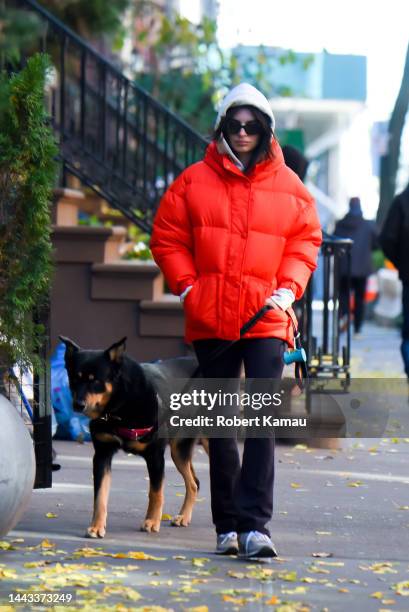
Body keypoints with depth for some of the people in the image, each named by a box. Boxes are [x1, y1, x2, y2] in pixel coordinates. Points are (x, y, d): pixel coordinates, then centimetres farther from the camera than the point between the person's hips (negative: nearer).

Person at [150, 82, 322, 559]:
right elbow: (167, 238, 8)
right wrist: (186, 286, -2)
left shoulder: (288, 187, 6)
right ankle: (228, 525, 15)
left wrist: (288, 288, -2)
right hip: (209, 319, 1)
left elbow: (305, 241, 12)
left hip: (267, 319, -1)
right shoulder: (194, 181, 4)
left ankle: (254, 524, -15)